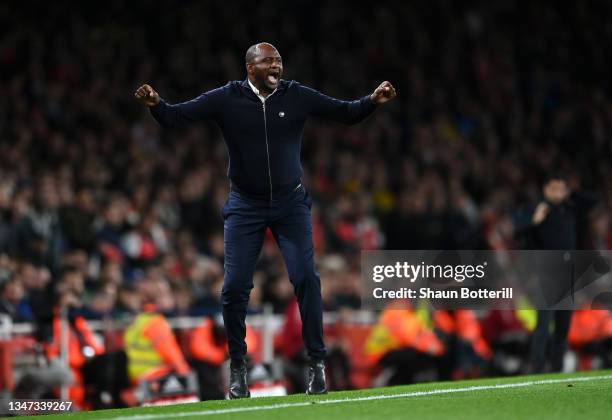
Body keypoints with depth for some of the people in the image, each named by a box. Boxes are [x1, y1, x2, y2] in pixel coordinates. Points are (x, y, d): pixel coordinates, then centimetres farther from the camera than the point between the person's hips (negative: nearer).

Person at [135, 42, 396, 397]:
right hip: (245, 206, 0)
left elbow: (347, 113, -3)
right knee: (235, 286, -4)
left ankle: (317, 362, -1)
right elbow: (176, 117, -10)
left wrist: (373, 102, -22)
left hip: (291, 204, 0)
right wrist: (156, 104, -30)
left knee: (306, 278, -10)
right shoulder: (226, 99, -8)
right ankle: (238, 368, 13)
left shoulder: (297, 97, -5)